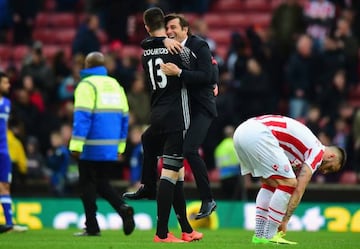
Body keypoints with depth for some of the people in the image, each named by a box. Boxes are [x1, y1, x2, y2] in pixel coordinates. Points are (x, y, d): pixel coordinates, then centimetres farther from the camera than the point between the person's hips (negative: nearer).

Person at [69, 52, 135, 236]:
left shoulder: (87, 85, -7)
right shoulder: (115, 84, 14)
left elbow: (82, 116, -16)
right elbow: (124, 117, 16)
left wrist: (76, 145, -18)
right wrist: (120, 146, 20)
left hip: (92, 147, -6)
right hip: (111, 148, 6)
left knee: (87, 185, 4)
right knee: (102, 183, 16)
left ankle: (92, 227, 3)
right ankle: (123, 209, -8)